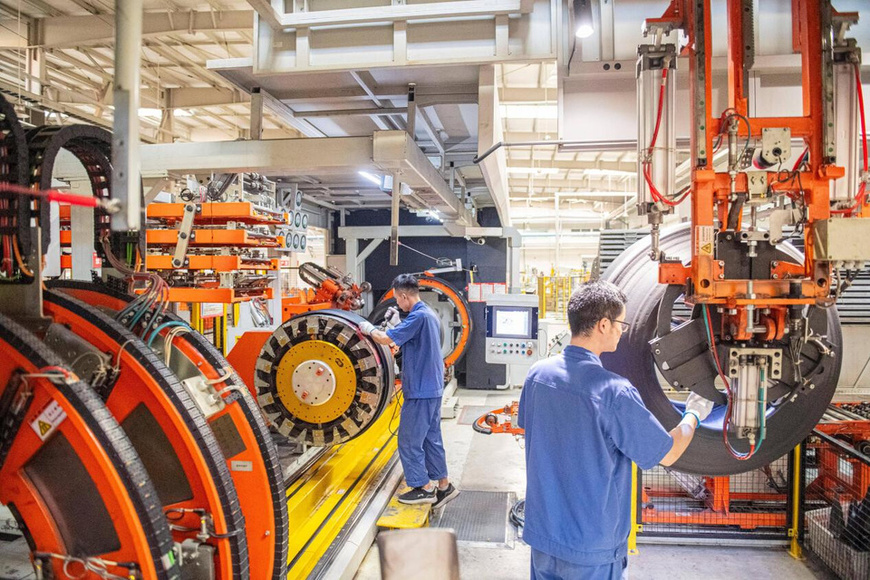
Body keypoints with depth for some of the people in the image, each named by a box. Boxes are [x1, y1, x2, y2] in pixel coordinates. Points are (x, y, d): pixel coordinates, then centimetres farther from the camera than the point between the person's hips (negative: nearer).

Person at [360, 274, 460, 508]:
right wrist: (396, 324, 9)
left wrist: (369, 329, -4)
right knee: (431, 437, 16)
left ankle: (424, 488, 12)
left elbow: (387, 339, -23)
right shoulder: (429, 314, 12)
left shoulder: (418, 316, -20)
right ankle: (444, 486, 23)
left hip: (420, 389, -10)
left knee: (410, 440, 3)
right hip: (432, 387, 10)